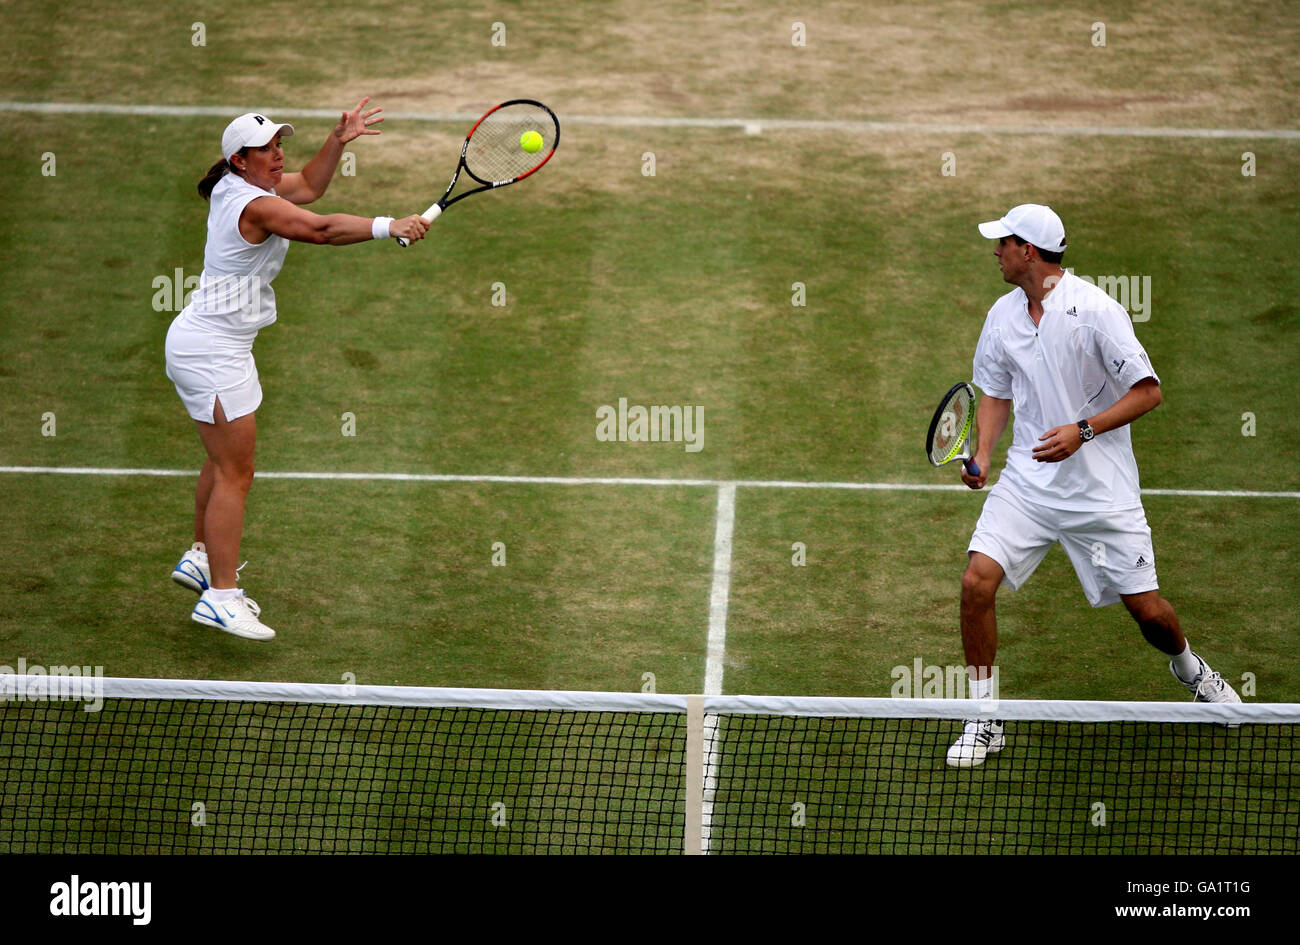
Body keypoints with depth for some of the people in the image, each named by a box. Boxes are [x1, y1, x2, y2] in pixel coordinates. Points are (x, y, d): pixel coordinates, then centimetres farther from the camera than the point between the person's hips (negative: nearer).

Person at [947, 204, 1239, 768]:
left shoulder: (1095, 309, -14)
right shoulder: (1003, 315, 4)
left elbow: (1148, 392, -13)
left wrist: (1082, 431, -22)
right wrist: (982, 456, -2)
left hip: (1101, 488, -4)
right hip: (1027, 481, 4)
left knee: (1146, 609, 0)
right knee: (977, 580, -15)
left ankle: (1188, 666, 37)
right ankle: (984, 721, -3)